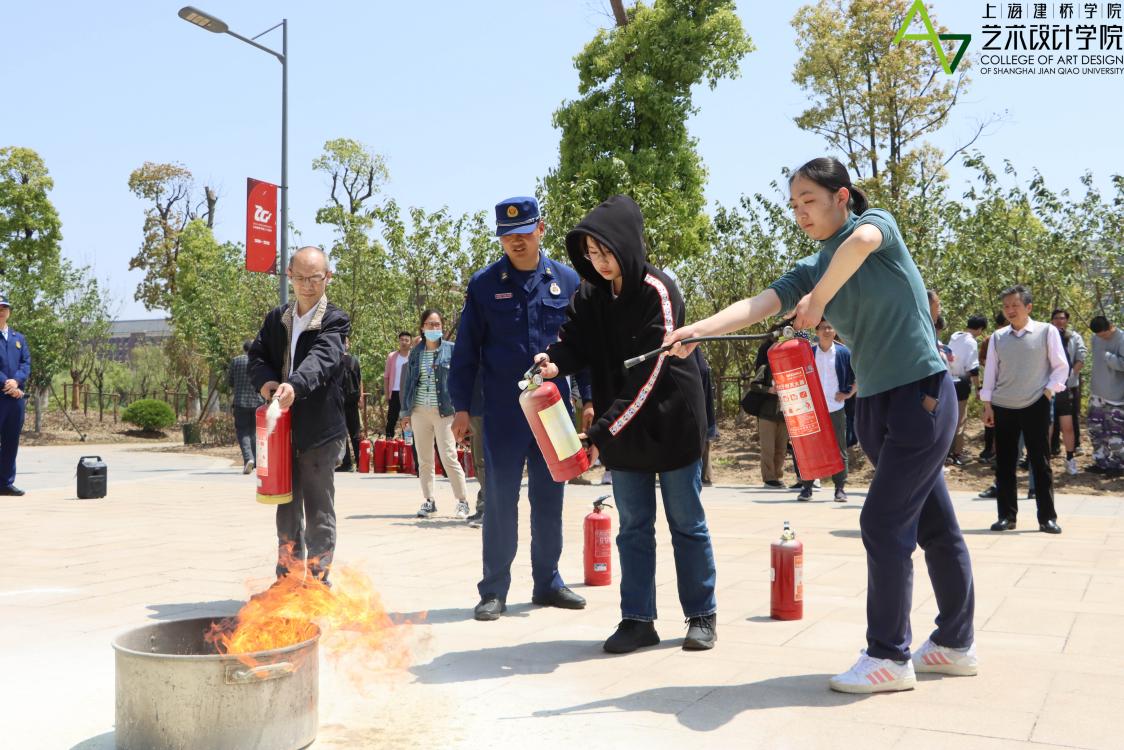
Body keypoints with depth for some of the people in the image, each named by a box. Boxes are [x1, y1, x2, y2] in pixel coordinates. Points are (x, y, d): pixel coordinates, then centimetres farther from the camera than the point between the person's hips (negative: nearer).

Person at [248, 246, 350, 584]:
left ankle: (318, 583, 11)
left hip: (320, 431, -5)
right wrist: (266, 380, -11)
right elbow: (257, 354, 12)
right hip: (283, 428, 6)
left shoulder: (335, 321, -7)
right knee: (287, 510, 15)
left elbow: (322, 359, -24)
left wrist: (295, 384, -43)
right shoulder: (276, 318, 11)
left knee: (319, 512, 1)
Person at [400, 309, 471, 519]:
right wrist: (406, 412, 11)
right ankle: (428, 501, 17)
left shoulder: (451, 350, 0)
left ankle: (462, 501, 1)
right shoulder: (416, 352, 11)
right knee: (424, 460, 8)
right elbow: (409, 382, 14)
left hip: (444, 411, -4)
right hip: (419, 411, 4)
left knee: (449, 457, -8)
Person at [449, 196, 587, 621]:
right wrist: (461, 406, -1)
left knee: (549, 500, 10)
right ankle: (494, 591, 11)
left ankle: (548, 583, 23)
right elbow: (466, 350, 3)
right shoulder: (484, 284, 1)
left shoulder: (567, 280, 5)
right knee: (500, 501, 2)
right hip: (502, 412, -2)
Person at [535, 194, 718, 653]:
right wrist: (554, 361, -28)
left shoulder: (658, 291, -17)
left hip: (671, 422, -5)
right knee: (633, 527, 10)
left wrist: (603, 431, -25)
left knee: (686, 523, 7)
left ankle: (701, 616, 20)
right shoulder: (591, 296, 3)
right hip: (622, 431, 5)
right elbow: (574, 340, -4)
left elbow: (648, 375, -22)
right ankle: (637, 620, 18)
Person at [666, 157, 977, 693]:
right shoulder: (810, 270, 8)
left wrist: (819, 299, -22)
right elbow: (757, 305, -8)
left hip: (922, 392, -7)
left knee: (883, 523, -9)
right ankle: (956, 643, 27)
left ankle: (890, 656, 3)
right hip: (874, 404, 7)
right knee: (934, 524, 15)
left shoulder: (876, 222, -6)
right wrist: (698, 329, -24)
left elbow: (862, 241, -32)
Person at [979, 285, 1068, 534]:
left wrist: (1048, 392, -7)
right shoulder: (998, 337, 5)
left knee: (1040, 462, 1)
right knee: (1004, 464, 5)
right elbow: (990, 372, 6)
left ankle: (1047, 518, 9)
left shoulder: (1047, 331, -2)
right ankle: (1006, 516, 13)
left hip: (1036, 407, -2)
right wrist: (987, 405, 3)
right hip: (1003, 408, 3)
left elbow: (1061, 367, 1)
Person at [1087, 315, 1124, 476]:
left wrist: (1107, 356, -17)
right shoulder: (1096, 338, 5)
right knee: (1096, 430, 12)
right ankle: (1101, 461, 23)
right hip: (1097, 393, 7)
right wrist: (1095, 381, 14)